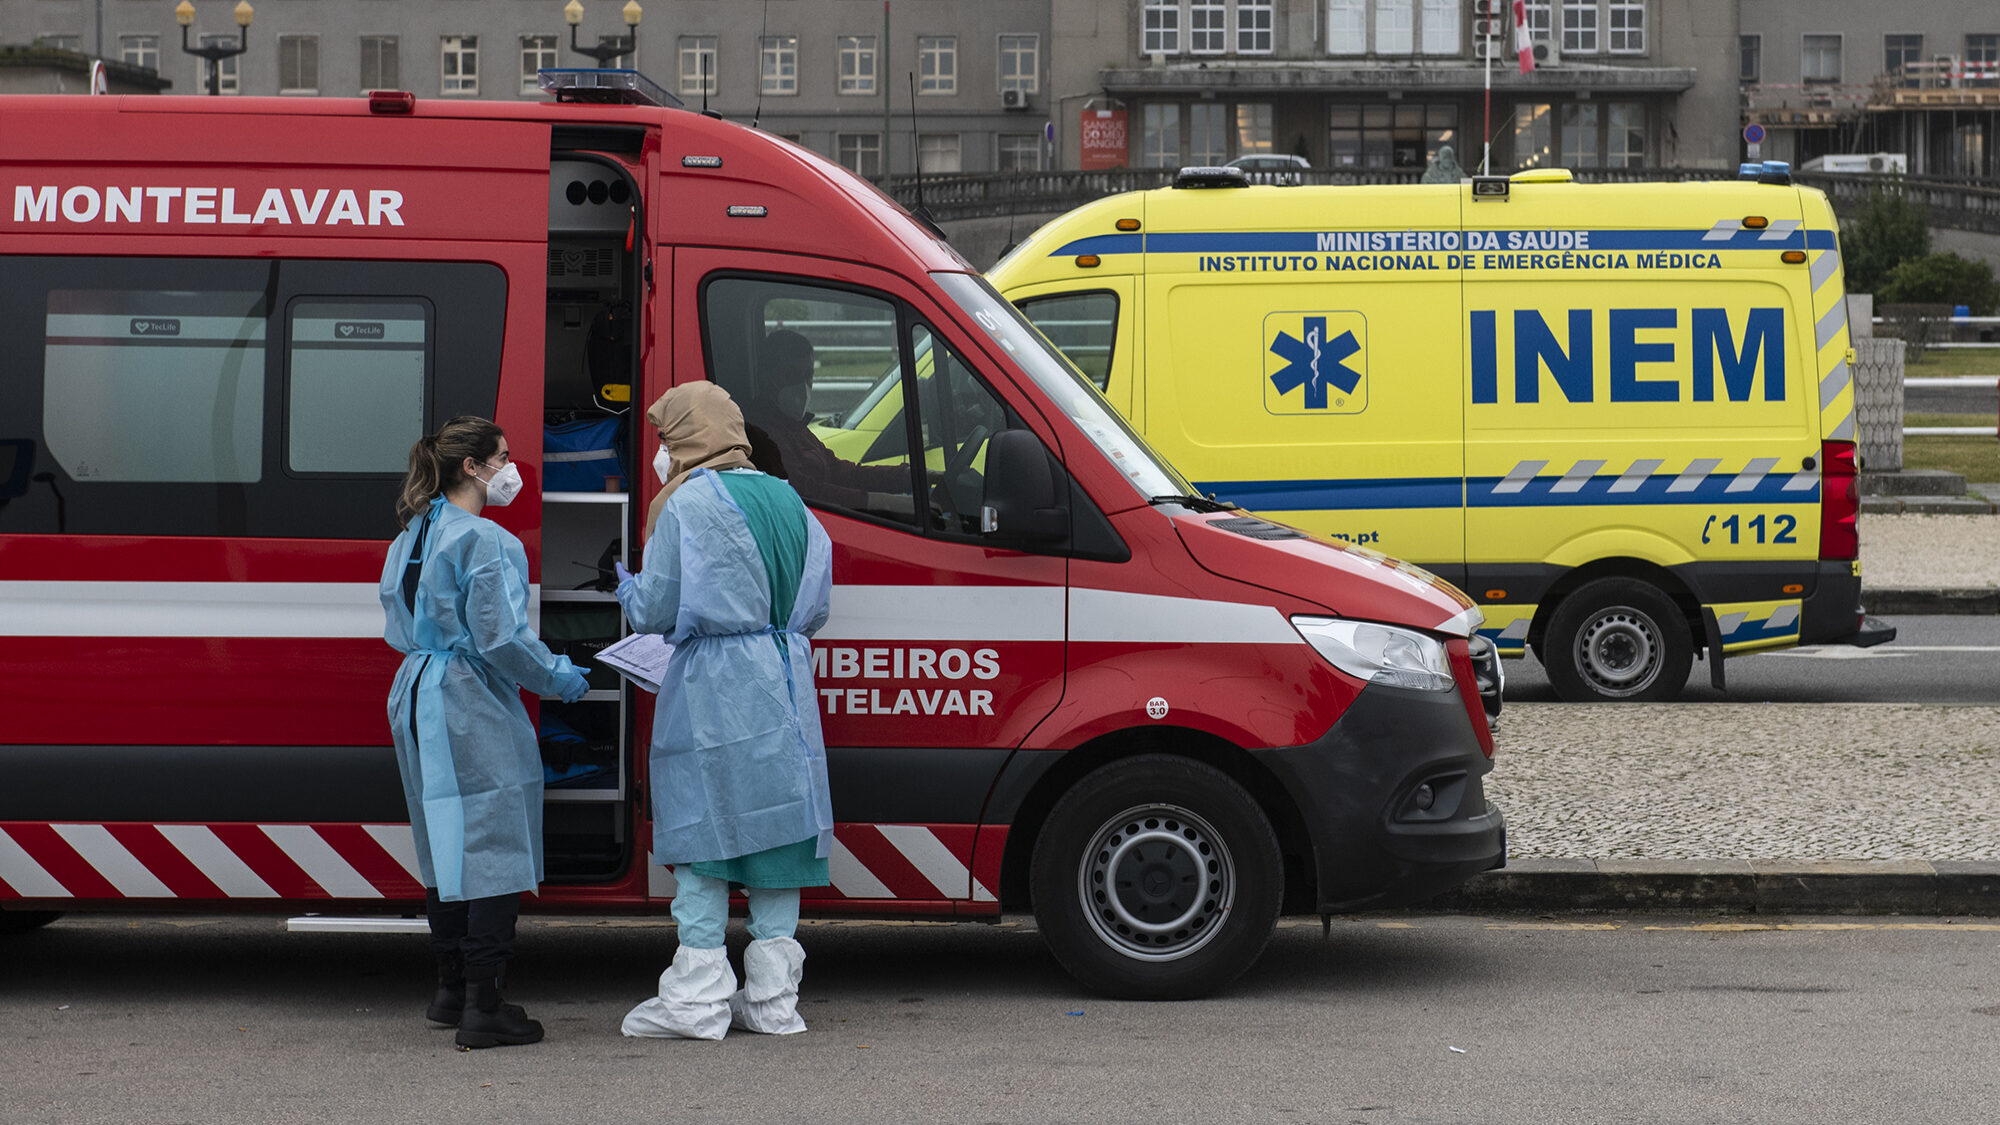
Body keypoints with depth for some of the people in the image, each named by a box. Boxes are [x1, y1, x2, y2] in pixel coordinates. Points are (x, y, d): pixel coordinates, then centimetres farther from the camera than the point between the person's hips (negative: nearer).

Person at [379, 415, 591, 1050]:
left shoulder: (411, 537, 14)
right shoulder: (486, 542, -15)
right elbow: (499, 636, -19)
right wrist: (557, 679, -6)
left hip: (417, 699, 9)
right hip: (475, 712, -9)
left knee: (444, 844, 17)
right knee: (493, 849, -7)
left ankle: (451, 989, 26)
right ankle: (482, 1008, -9)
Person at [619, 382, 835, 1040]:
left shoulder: (687, 506, -9)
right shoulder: (787, 501, 12)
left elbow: (655, 609, -9)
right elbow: (813, 609, 15)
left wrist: (627, 590, 12)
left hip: (711, 689, -6)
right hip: (783, 688, 6)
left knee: (703, 833, -1)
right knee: (775, 822, 8)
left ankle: (698, 997, -1)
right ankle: (773, 997, 10)